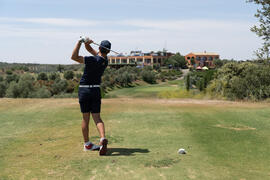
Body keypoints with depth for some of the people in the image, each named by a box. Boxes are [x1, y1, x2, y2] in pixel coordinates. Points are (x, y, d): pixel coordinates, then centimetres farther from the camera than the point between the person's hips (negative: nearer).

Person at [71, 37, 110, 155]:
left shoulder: (93, 60, -19)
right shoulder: (105, 60, 2)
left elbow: (74, 57, -23)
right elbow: (90, 50, 13)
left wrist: (80, 42, -18)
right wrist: (86, 43, -7)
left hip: (84, 89, -4)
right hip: (96, 90, 4)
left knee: (85, 118, 6)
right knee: (97, 117, 3)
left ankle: (87, 144, 14)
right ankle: (103, 139, -21)